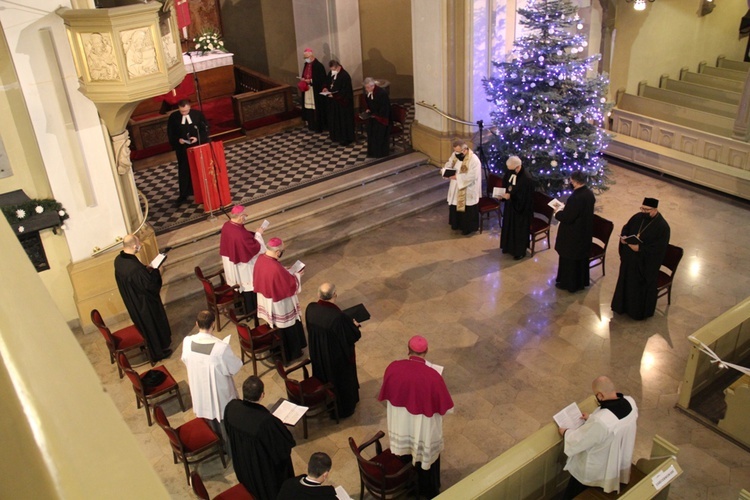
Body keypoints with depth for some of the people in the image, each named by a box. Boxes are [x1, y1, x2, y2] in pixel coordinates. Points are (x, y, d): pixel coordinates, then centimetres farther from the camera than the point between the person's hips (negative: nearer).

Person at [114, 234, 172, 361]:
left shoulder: (118, 260, -13)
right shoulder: (135, 267, -40)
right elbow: (150, 285, -28)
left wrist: (146, 269, -1)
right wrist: (155, 271, -13)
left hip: (132, 301, 8)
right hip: (144, 302, -8)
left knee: (144, 324, 29)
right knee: (153, 325, 17)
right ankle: (158, 353, 38)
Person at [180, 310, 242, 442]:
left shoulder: (187, 342, -20)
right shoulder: (221, 347, -34)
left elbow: (186, 361, 0)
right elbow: (235, 367, -19)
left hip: (199, 389, 4)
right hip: (219, 390, -4)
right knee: (224, 418, 22)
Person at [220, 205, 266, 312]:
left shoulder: (226, 225, -10)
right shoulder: (240, 233, -37)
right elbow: (255, 247, -25)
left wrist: (253, 233, 2)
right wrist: (258, 234, -12)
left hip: (231, 262, 8)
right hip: (243, 264, -8)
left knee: (241, 284, 28)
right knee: (248, 285, 15)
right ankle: (252, 310, 35)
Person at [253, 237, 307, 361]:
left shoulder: (260, 259, -12)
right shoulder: (276, 268, -37)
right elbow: (290, 285, -23)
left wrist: (285, 270, 7)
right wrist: (297, 275, -5)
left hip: (266, 301, 8)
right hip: (278, 305, -8)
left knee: (274, 328, 29)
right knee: (286, 329, 17)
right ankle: (290, 353, 37)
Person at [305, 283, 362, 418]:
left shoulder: (310, 309, -20)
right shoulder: (338, 317, -38)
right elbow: (352, 337, -25)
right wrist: (355, 326, -3)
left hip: (317, 353, 5)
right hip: (337, 356, -5)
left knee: (323, 376, 30)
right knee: (341, 379, 22)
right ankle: (343, 409, 45)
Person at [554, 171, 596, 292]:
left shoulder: (576, 197, -30)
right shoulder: (589, 193, -1)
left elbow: (567, 217, -27)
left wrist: (558, 213, -8)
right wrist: (566, 208, 10)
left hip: (573, 234, -9)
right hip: (585, 231, 9)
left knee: (569, 259, 9)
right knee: (582, 257, 22)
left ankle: (568, 283, 23)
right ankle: (581, 281, 36)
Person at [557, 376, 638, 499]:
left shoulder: (600, 421, -42)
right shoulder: (630, 402, -20)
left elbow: (579, 440, -24)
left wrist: (565, 433, -4)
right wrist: (592, 418, 8)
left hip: (597, 472, -7)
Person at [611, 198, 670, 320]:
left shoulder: (662, 226, -21)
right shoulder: (637, 217, -2)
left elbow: (658, 249, -24)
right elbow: (626, 228, 12)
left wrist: (640, 248, -30)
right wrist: (623, 238, -9)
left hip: (646, 264, -6)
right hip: (630, 260, 6)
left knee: (641, 287, 9)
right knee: (626, 282, 20)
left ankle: (639, 311, 30)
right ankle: (624, 305, 41)